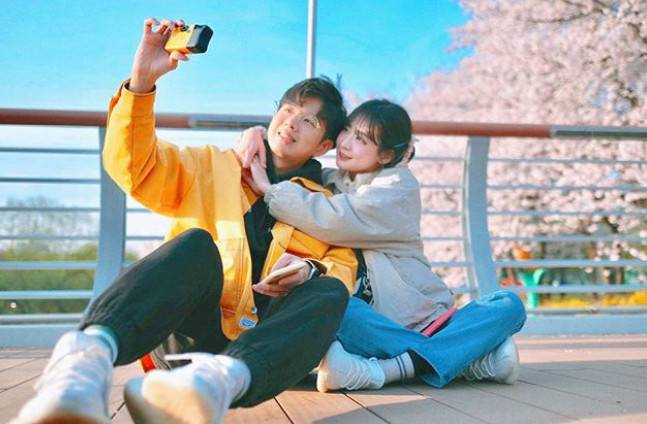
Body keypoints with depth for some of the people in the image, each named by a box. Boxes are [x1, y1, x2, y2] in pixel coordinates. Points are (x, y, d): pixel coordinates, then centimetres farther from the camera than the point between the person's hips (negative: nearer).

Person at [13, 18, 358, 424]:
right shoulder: (212, 168, 22)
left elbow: (345, 264, 12)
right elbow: (132, 165, 8)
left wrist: (311, 271, -11)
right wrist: (142, 81, -6)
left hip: (262, 346, 1)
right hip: (188, 337, -1)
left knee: (329, 292, -30)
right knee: (197, 244, -31)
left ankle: (220, 377, -60)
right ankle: (91, 352, -60)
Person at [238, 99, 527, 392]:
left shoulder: (399, 185, -1)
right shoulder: (330, 180, 14)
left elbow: (335, 220, -17)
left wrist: (270, 189, -11)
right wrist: (256, 135, 3)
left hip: (426, 323, -1)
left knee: (509, 305, -25)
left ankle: (382, 370, -38)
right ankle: (467, 358, -29)